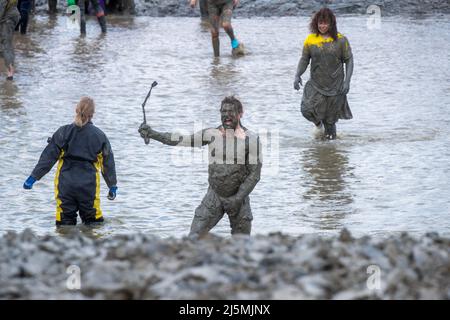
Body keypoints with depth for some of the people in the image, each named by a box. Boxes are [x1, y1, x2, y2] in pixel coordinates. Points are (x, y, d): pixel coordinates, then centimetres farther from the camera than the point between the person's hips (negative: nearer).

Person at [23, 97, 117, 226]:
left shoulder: (63, 132, -3)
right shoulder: (99, 136, 0)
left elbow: (48, 157, -3)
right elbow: (108, 162, 10)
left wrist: (34, 177, 4)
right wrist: (112, 186, 22)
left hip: (65, 185, 0)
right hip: (89, 186, 0)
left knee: (66, 221, 7)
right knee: (92, 221, 10)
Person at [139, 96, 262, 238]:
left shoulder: (251, 139, -10)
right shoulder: (212, 134, -3)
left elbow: (254, 174, -9)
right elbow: (181, 140, -3)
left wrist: (238, 198, -16)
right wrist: (152, 134, -12)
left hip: (238, 196, -1)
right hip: (214, 196, 2)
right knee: (194, 238, -8)